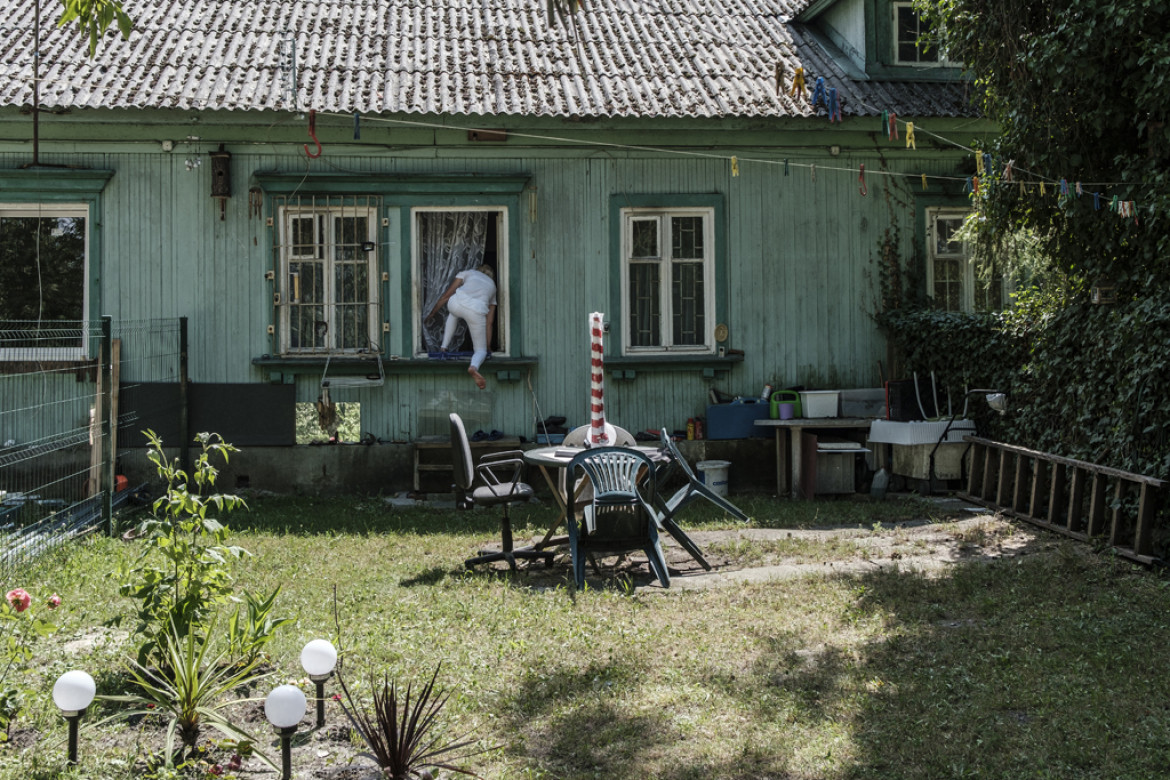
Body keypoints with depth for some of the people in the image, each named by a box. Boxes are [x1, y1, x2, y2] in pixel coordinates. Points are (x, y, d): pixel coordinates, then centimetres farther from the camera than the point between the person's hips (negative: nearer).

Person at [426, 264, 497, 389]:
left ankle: (443, 347, 32)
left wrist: (432, 313, 38)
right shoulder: (492, 285, 37)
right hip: (477, 311, 0)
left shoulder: (468, 273, 33)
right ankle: (474, 366, -22)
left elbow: (447, 295, 27)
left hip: (456, 304, 1)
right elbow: (489, 322, 33)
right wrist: (488, 345, 39)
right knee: (481, 350, 14)